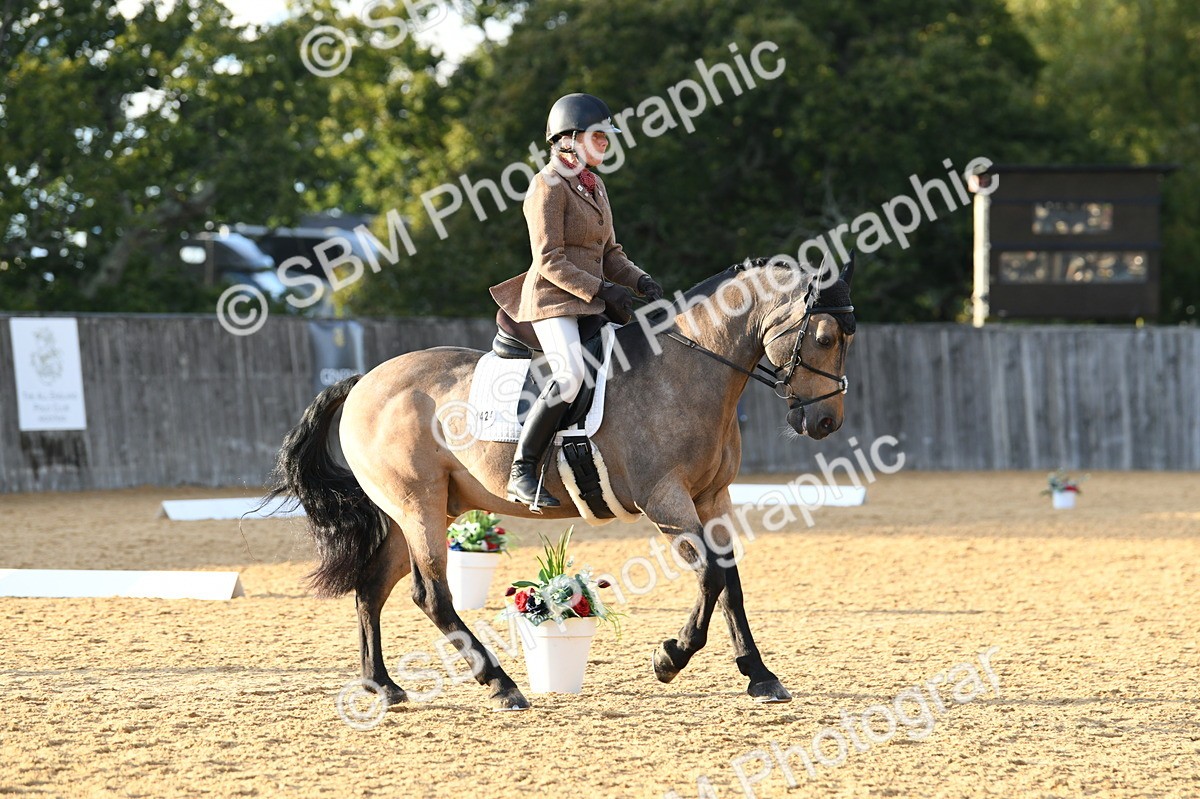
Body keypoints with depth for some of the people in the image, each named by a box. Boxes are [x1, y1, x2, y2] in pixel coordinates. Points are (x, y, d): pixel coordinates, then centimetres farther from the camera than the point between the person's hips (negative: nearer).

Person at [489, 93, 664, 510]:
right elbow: (550, 261, -15)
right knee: (570, 377, -29)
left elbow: (610, 253, 21)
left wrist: (640, 281, 2)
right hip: (553, 300, -9)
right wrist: (602, 289, -20)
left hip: (591, 303, 9)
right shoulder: (548, 185, -10)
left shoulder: (594, 186, 17)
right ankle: (521, 472, -23)